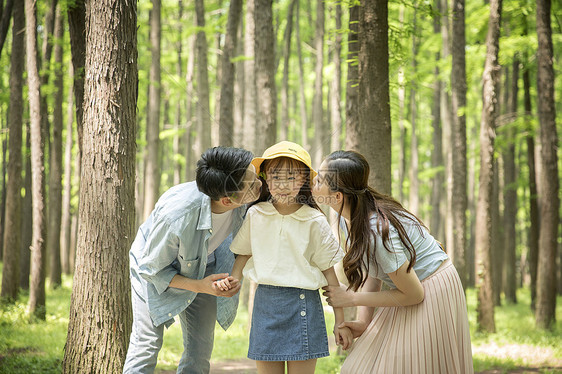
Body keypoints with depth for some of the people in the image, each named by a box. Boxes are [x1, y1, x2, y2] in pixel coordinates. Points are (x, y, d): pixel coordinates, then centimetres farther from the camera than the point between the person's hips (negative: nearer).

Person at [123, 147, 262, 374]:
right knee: (147, 343, -10)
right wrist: (199, 286, -35)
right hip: (156, 267, -4)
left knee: (200, 350, 3)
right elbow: (150, 269, -26)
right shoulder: (175, 216, -45)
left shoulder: (246, 201, -30)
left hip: (204, 267, 5)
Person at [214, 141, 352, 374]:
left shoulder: (315, 221, -4)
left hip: (302, 305, -2)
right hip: (265, 304, 3)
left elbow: (329, 272, 1)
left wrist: (340, 321, 2)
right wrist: (231, 281, -1)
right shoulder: (255, 215, 3)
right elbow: (244, 253, 18)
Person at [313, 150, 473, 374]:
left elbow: (414, 295, -23)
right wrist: (363, 320, -7)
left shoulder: (378, 231, -33)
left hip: (431, 294, -9)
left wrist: (352, 299, -18)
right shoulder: (346, 217, -7)